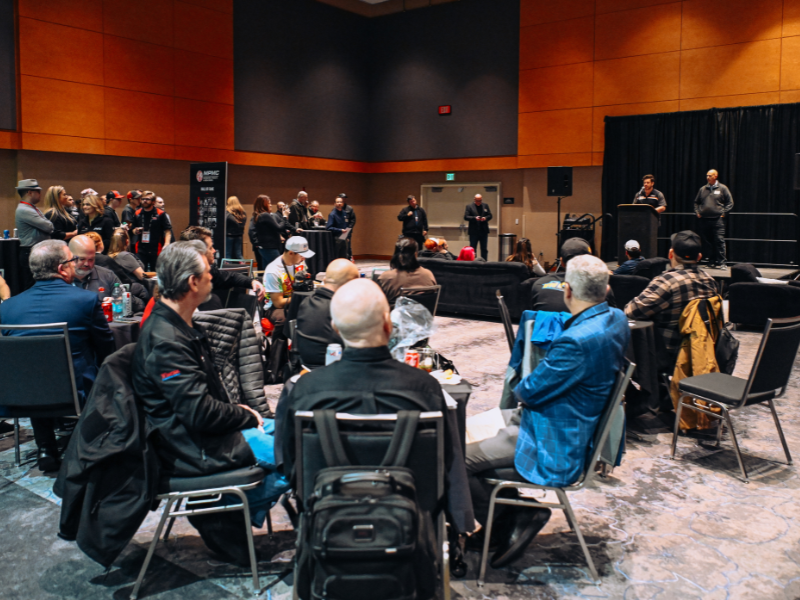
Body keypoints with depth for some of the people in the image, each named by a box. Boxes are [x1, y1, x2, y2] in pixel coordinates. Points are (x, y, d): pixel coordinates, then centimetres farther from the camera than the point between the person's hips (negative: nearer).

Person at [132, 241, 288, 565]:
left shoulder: (181, 324, 9)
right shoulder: (164, 340, -24)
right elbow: (200, 413, -26)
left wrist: (238, 410, 4)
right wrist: (247, 416, -11)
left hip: (200, 430, 10)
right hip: (189, 448, -10)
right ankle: (222, 521, 4)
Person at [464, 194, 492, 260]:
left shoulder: (485, 206, 10)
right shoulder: (469, 206, 0)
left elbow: (490, 215, 9)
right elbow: (466, 217, -8)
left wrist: (485, 218, -13)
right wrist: (475, 218, -22)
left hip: (484, 231, 3)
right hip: (473, 232, -3)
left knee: (484, 249, 8)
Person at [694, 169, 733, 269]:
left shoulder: (722, 188, 4)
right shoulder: (703, 189, 14)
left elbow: (730, 202, 5)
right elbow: (696, 202, 24)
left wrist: (723, 213, -3)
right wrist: (697, 212, 11)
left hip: (717, 219, -4)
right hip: (704, 220, 4)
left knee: (719, 241, -10)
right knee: (707, 242, 7)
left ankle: (722, 262, -9)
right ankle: (711, 262, 16)